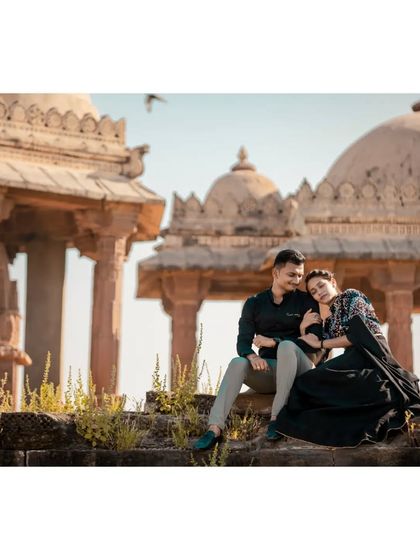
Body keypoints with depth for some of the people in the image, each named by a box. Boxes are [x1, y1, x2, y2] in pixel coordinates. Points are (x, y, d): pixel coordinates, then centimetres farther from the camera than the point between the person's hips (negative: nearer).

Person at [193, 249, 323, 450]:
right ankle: (214, 429, -42)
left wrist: (272, 342, -15)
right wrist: (252, 355, -25)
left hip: (299, 371, -2)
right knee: (238, 363, -28)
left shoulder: (306, 302, 3)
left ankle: (277, 417, -34)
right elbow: (242, 343, -1)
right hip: (267, 370, 2)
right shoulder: (254, 303, 9)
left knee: (287, 346, -34)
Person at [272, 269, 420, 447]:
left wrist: (320, 343, 2)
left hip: (369, 352, -8)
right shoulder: (329, 321, 28)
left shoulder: (351, 296, 8)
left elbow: (357, 335, -6)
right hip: (353, 358, 8)